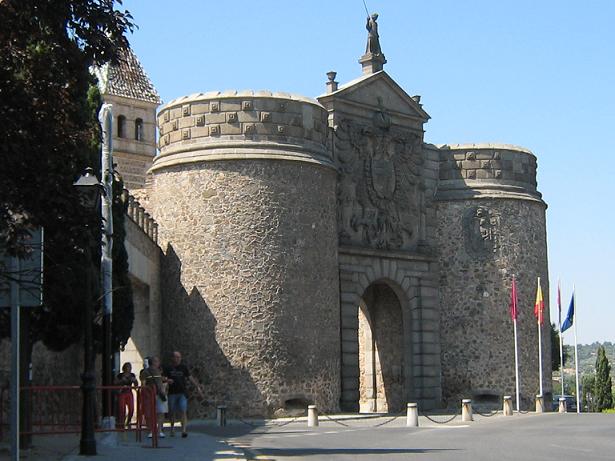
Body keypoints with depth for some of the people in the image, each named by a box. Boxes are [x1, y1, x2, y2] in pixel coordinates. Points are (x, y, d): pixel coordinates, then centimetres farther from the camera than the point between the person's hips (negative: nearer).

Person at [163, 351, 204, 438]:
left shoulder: (183, 367, 8)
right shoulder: (168, 368, 5)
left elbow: (190, 378, 7)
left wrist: (198, 387, 1)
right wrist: (167, 380, -17)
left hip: (182, 393, 0)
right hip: (172, 393, 0)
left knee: (183, 411, -13)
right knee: (172, 412, 10)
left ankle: (184, 430, -20)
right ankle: (172, 427, 33)